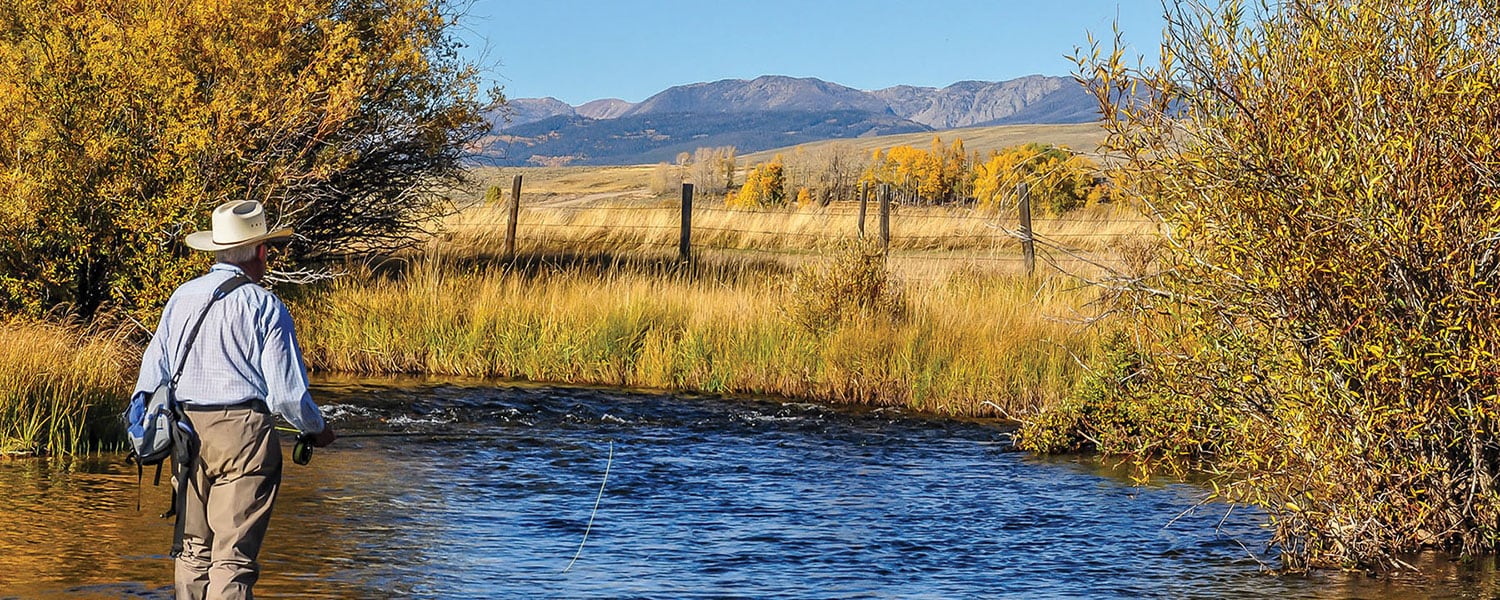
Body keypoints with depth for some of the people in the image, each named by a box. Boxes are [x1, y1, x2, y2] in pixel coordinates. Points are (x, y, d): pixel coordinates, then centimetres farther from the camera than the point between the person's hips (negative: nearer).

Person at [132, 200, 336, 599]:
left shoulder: (182, 297, 8)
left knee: (193, 550, 13)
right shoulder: (265, 307, -6)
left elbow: (151, 375, 10)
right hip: (244, 431, -5)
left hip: (188, 432, 5)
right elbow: (287, 393, -7)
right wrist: (316, 429, 11)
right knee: (234, 555, -6)